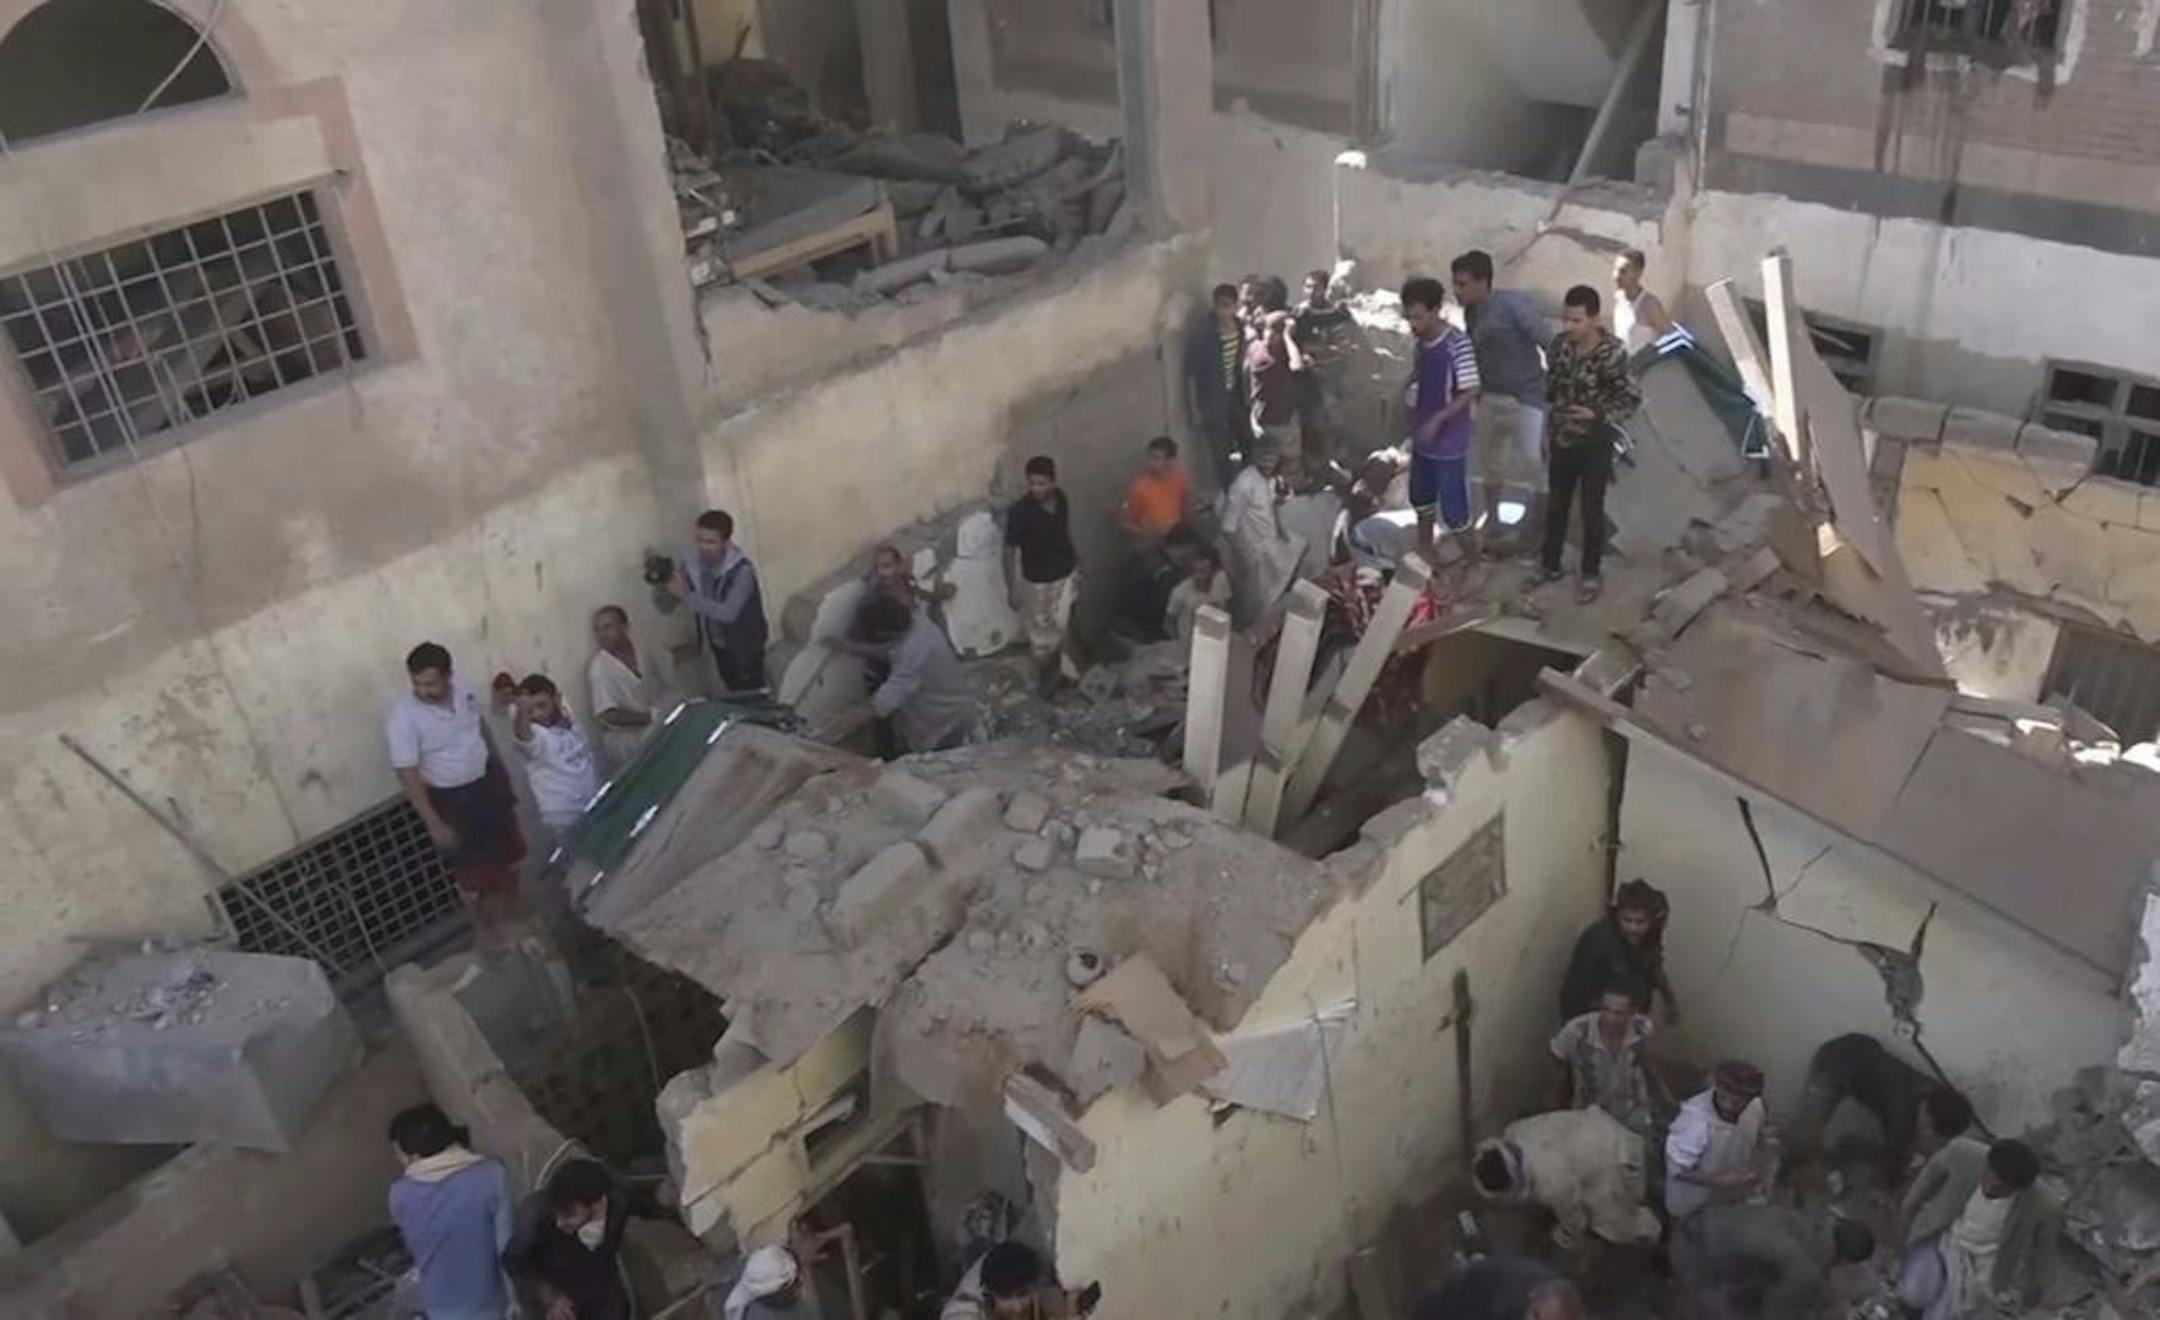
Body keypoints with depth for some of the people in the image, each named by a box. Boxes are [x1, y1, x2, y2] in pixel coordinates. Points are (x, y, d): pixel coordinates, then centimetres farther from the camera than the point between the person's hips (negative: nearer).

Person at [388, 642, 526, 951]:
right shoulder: (403, 717, -26)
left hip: (489, 784, 5)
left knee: (508, 856, 21)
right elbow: (407, 775, -22)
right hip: (450, 799, -5)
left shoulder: (464, 689, -11)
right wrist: (434, 824, -21)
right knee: (472, 874, 11)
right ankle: (484, 930, 35)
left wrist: (502, 773, 15)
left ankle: (511, 913, 46)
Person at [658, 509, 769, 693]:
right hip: (717, 647, 5)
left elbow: (728, 613, -39)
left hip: (744, 648, -5)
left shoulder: (741, 570, -27)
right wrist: (661, 585, -32)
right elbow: (666, 607, -10)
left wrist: (687, 595, -44)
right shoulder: (688, 564, -13)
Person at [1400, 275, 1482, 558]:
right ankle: (1424, 551, 41)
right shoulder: (1421, 342, 2)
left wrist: (1437, 420, -26)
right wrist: (1409, 393, 0)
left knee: (1454, 508, 0)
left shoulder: (1458, 343, -22)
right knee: (1421, 498, 22)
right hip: (1421, 438, 8)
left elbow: (1471, 392, -21)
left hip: (1449, 441, -8)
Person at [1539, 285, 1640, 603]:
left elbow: (1634, 398, -13)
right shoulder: (1560, 344, -6)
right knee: (1556, 506, 18)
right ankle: (1550, 565, 34)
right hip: (1562, 441, 5)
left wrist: (1597, 415, -27)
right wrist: (1546, 433, 10)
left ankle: (1591, 574, 26)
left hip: (1594, 444, -5)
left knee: (1592, 510, 9)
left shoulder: (1611, 354, -22)